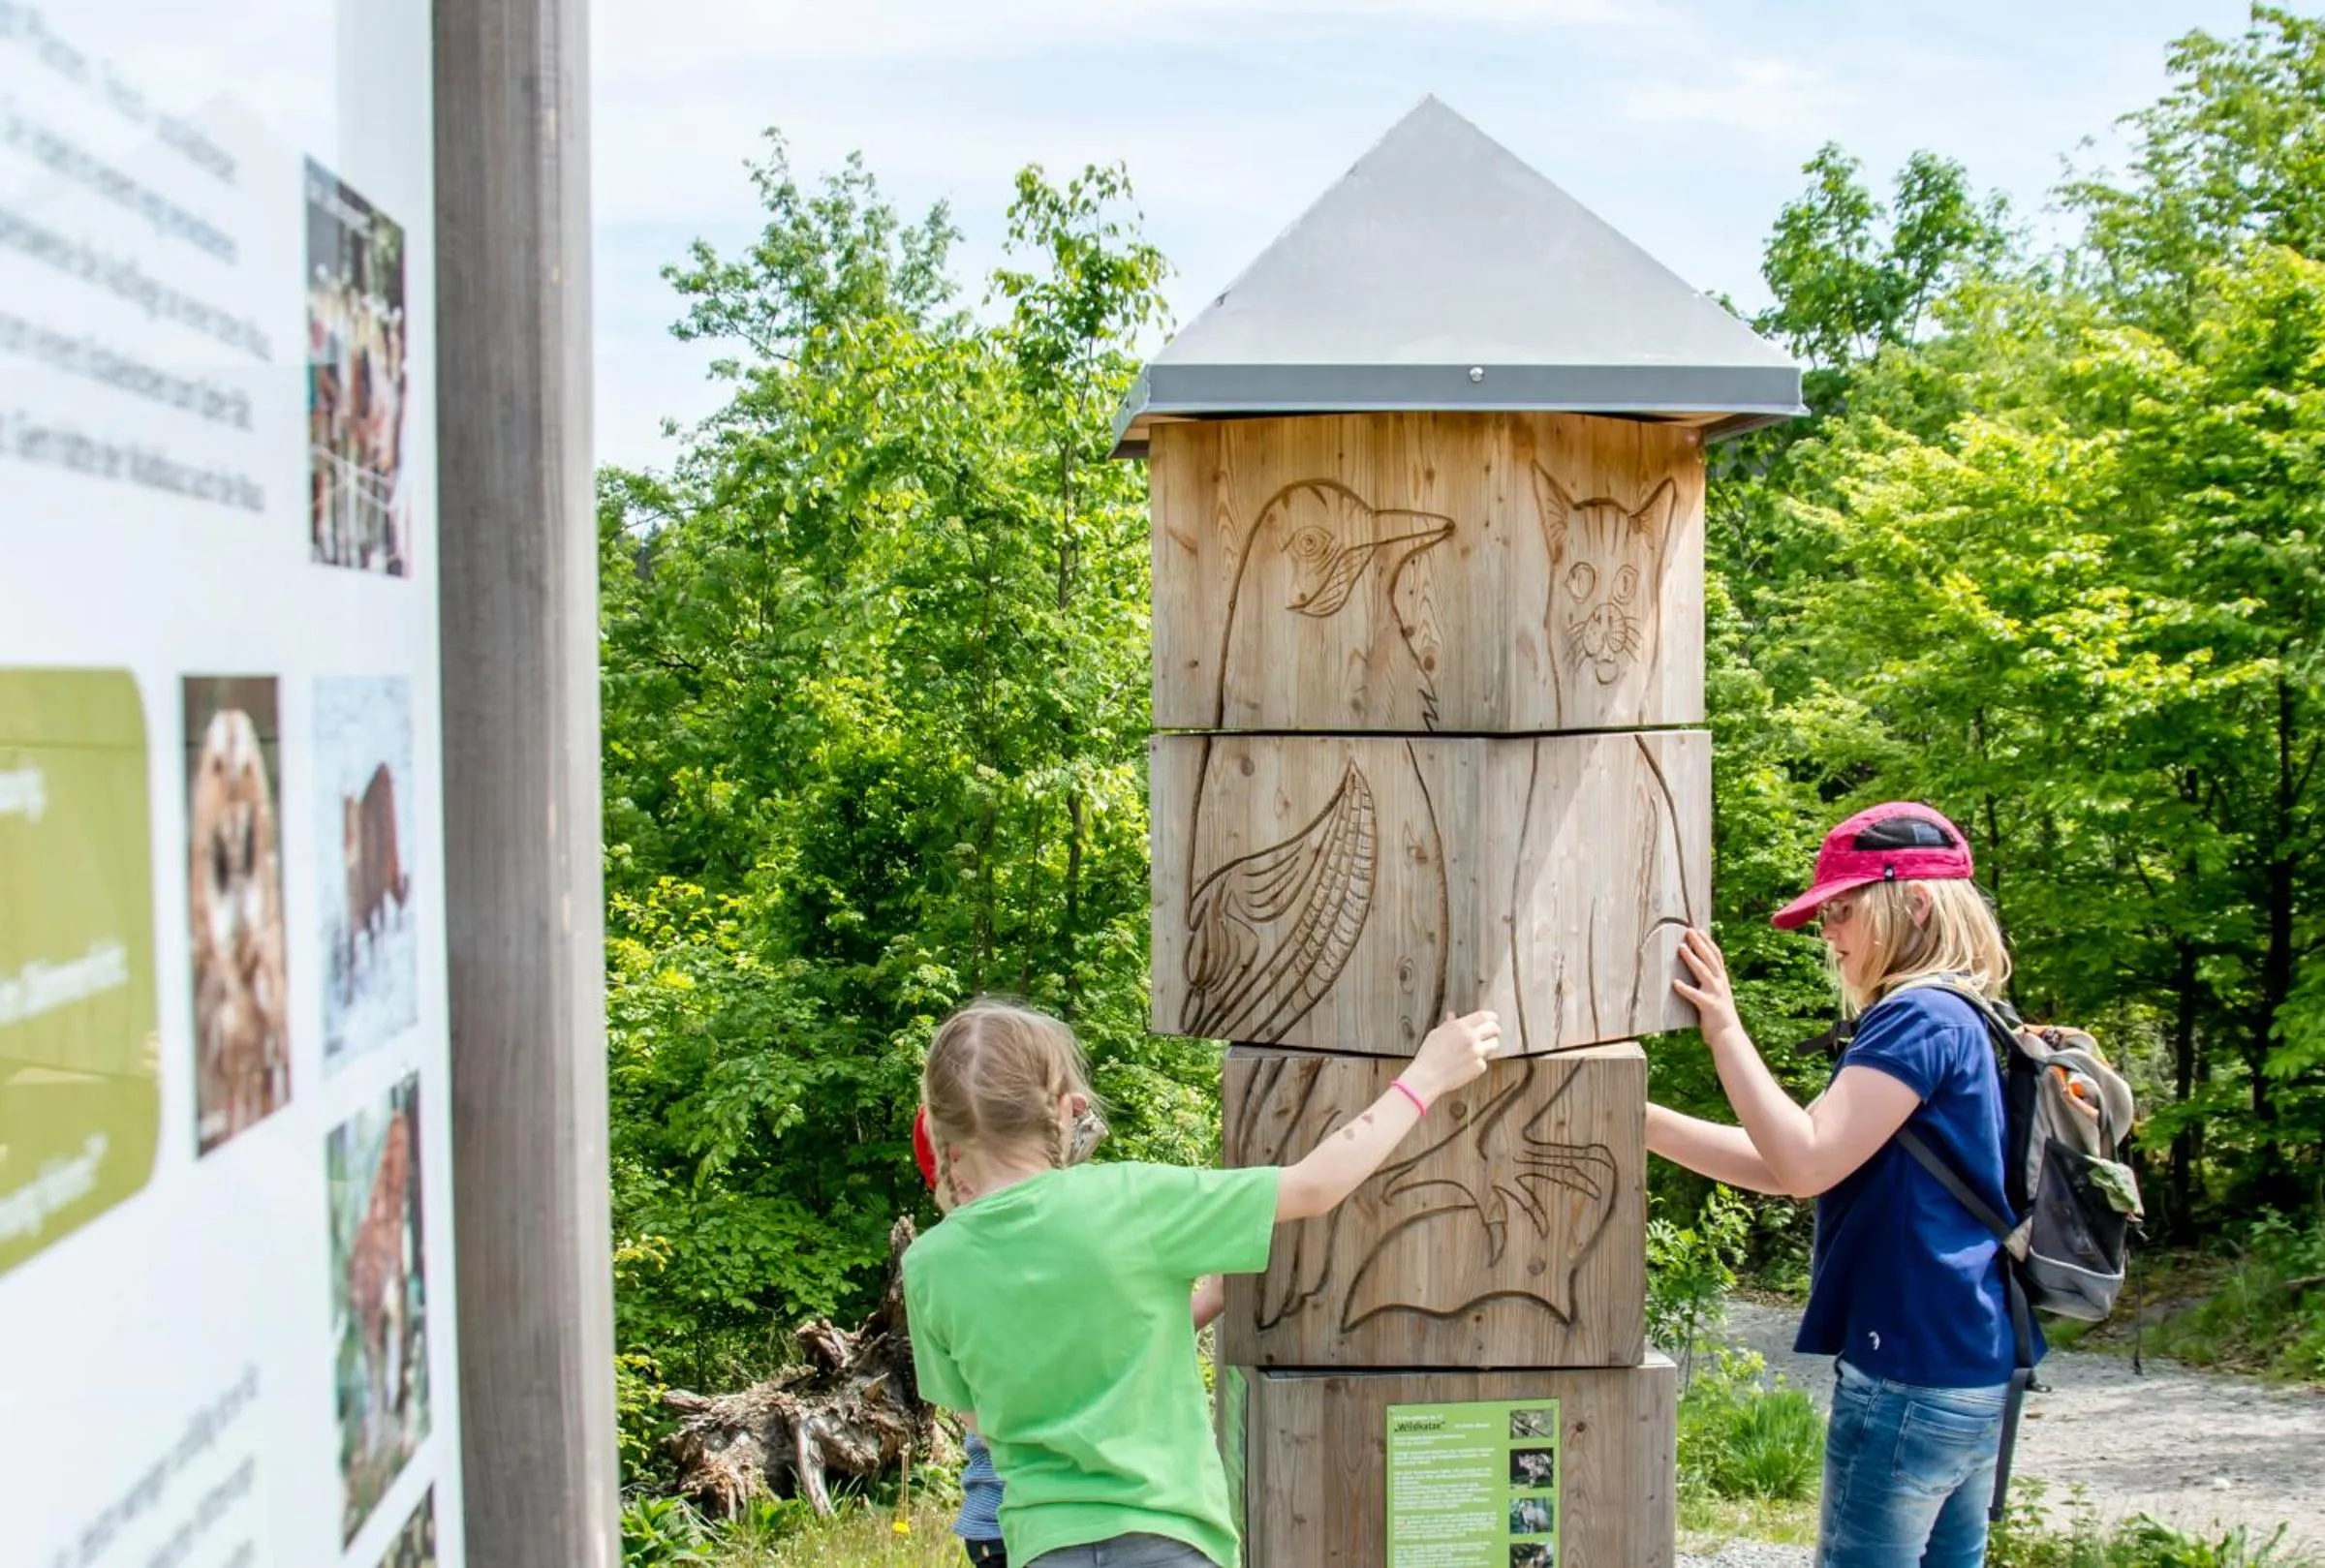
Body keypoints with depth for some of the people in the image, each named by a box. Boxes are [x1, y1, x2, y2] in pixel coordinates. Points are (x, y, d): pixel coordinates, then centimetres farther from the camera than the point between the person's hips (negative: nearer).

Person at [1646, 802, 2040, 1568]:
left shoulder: (1919, 1020, -14)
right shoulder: (1956, 1020, 17)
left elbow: (1806, 1163, -22)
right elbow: (1780, 1165, 14)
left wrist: (1725, 1030, -17)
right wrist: (1638, 1117, 8)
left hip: (1912, 1369, -10)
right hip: (1971, 1363, 10)